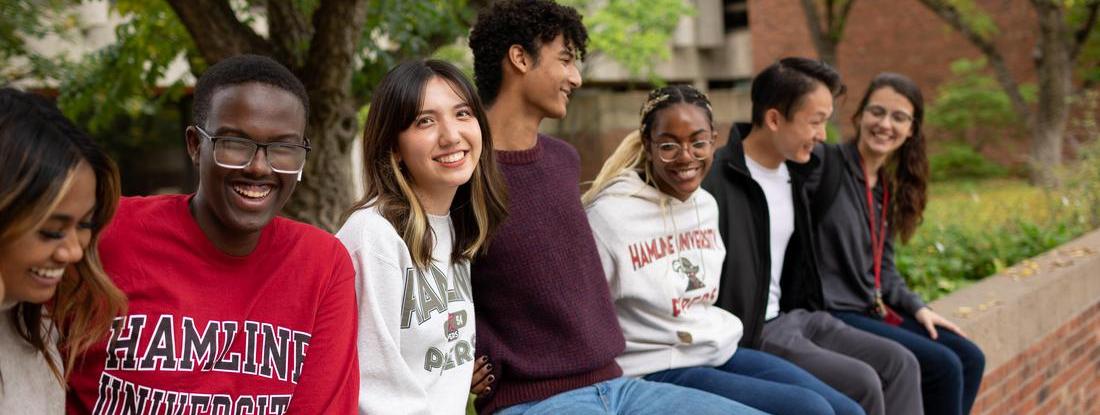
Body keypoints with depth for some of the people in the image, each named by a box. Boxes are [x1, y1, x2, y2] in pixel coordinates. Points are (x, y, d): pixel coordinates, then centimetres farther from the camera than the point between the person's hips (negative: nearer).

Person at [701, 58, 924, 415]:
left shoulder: (795, 175, 12)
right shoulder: (716, 181, -19)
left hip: (792, 317, 9)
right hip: (749, 333, -9)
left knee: (898, 363, -2)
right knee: (861, 383, -19)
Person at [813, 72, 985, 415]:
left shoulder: (889, 188, 14)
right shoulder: (828, 165, -11)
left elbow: (882, 267, 18)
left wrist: (917, 308, 8)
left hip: (872, 311, 9)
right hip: (831, 316, -9)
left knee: (969, 359, 5)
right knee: (942, 366, -16)